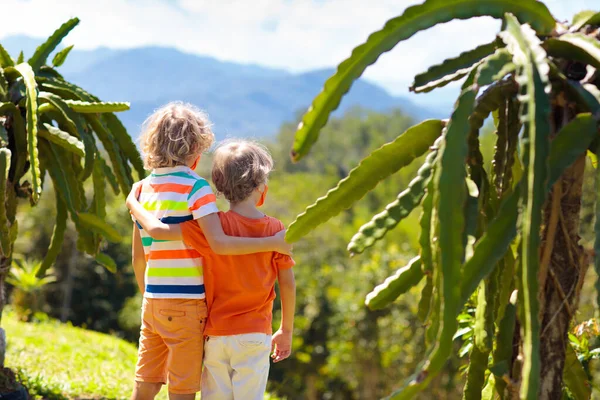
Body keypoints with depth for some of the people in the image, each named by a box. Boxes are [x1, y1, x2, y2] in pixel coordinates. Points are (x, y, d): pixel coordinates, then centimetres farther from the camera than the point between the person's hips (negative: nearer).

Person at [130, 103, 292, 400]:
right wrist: (273, 243, -15)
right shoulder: (195, 188, -11)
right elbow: (219, 244, -22)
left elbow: (137, 257, 13)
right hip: (186, 302, -6)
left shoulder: (143, 189, 9)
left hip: (152, 301, 6)